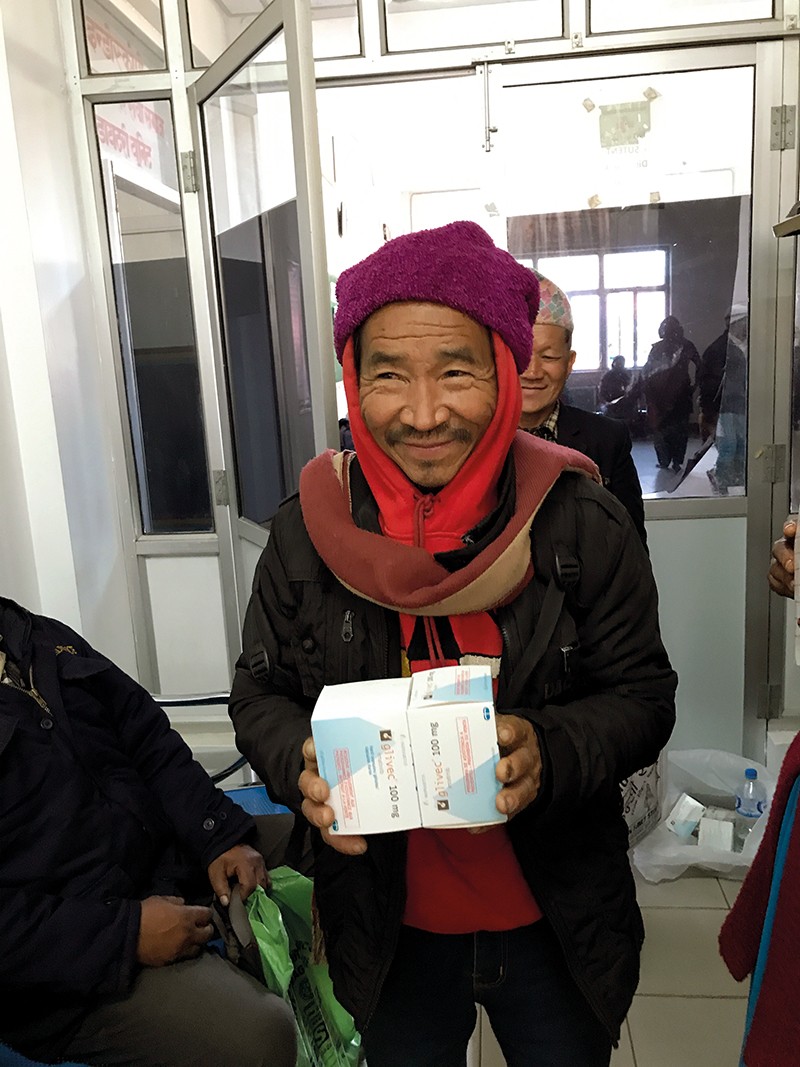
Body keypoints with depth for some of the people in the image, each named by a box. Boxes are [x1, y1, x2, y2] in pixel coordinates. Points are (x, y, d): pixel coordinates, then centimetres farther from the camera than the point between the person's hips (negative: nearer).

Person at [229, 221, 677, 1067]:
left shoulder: (583, 524, -15)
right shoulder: (307, 529, -12)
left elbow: (643, 695, -9)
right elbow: (260, 693, -2)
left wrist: (553, 752, -28)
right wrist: (300, 764, -23)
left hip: (555, 924, 0)